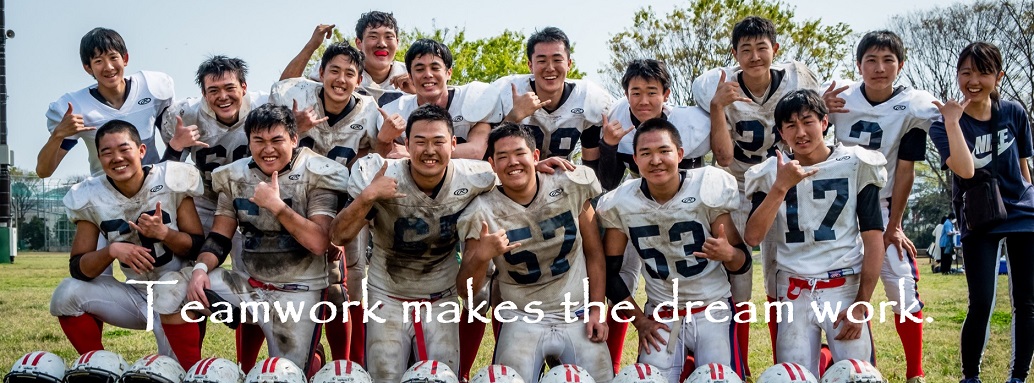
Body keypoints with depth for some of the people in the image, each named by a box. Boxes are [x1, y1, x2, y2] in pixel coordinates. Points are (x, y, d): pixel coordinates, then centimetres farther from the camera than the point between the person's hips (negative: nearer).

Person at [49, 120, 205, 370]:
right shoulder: (91, 198, -7)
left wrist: (163, 233, -28)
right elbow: (78, 269, -7)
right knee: (67, 295, -15)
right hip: (136, 297, 4)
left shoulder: (172, 181, -14)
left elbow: (199, 247, -9)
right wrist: (111, 250, -26)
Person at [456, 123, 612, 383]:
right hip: (523, 320, -1)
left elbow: (594, 254, 4)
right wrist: (481, 256, -28)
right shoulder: (484, 213, -10)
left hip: (578, 316, 1)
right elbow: (466, 289, -9)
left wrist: (598, 308, -1)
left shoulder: (571, 187, -7)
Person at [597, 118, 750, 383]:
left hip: (713, 309, -1)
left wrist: (728, 254, -32)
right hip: (661, 314, 2)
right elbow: (610, 271, 2)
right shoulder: (620, 204, -9)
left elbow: (743, 263, -10)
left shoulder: (709, 189, -15)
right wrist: (640, 321, -2)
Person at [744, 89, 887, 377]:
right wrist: (782, 186, -15)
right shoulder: (772, 173, 4)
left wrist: (861, 305, -9)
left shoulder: (856, 165, -1)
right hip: (794, 293, 2)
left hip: (845, 289, -1)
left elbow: (873, 239, -4)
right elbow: (752, 237, -8)